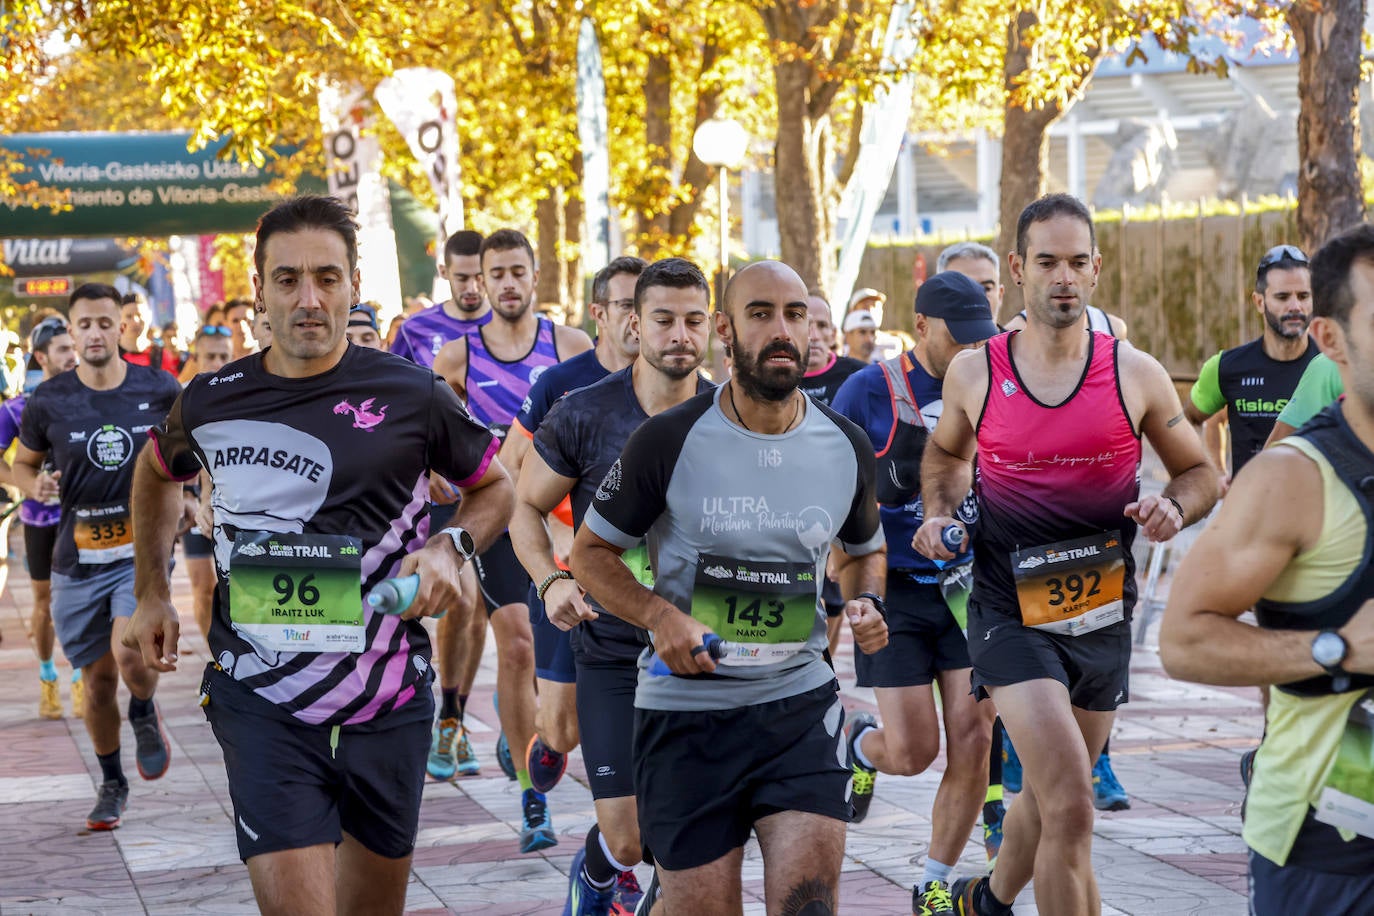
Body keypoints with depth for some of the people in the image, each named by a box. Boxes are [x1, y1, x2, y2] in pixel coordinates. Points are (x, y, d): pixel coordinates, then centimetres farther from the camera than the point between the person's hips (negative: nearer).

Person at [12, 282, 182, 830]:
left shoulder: (159, 390, -2)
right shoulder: (48, 402, -2)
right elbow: (23, 463, 13)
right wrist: (37, 487, -9)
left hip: (142, 547, -2)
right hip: (78, 555, 2)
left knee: (130, 655, -24)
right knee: (98, 678, 9)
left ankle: (145, 713, 12)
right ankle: (111, 783, 31)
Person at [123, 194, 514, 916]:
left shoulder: (410, 395, -4)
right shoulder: (210, 402, 1)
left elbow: (493, 488, 12)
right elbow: (157, 472, 24)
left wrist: (450, 547, -7)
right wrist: (152, 594, 20)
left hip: (388, 704, 1)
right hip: (263, 704, -1)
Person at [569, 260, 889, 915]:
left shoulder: (844, 445, 4)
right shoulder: (670, 440, -7)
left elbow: (865, 548, 22)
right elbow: (590, 552, 2)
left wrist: (865, 603, 0)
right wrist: (660, 616, -15)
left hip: (801, 701, 2)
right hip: (685, 711, -2)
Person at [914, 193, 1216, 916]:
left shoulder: (1135, 375, -3)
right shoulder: (973, 374, -3)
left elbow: (1198, 471, 9)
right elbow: (945, 453, 18)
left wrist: (1174, 507, -12)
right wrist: (938, 513, -1)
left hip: (1102, 612, 3)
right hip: (1011, 612, -3)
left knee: (1051, 793, 21)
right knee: (1071, 804, -21)